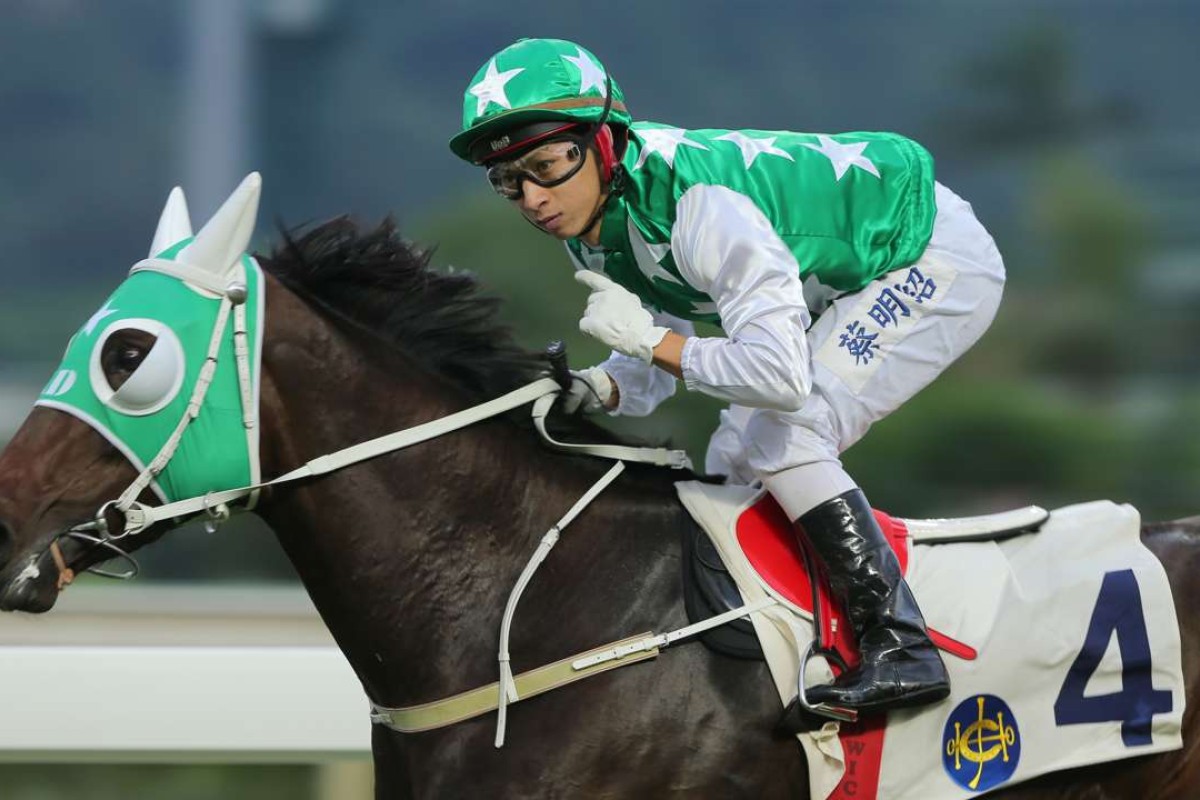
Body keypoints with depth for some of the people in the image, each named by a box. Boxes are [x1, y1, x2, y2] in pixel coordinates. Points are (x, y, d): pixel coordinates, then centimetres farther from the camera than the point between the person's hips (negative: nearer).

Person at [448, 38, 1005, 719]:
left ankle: (903, 650, -16)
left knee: (782, 443, -21)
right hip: (851, 279, 10)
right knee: (735, 460, 7)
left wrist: (649, 337, -32)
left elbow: (781, 375, -41)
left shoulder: (697, 203, -36)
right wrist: (595, 391, -18)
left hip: (938, 257, -10)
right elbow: (653, 370, 4)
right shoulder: (593, 229, -7)